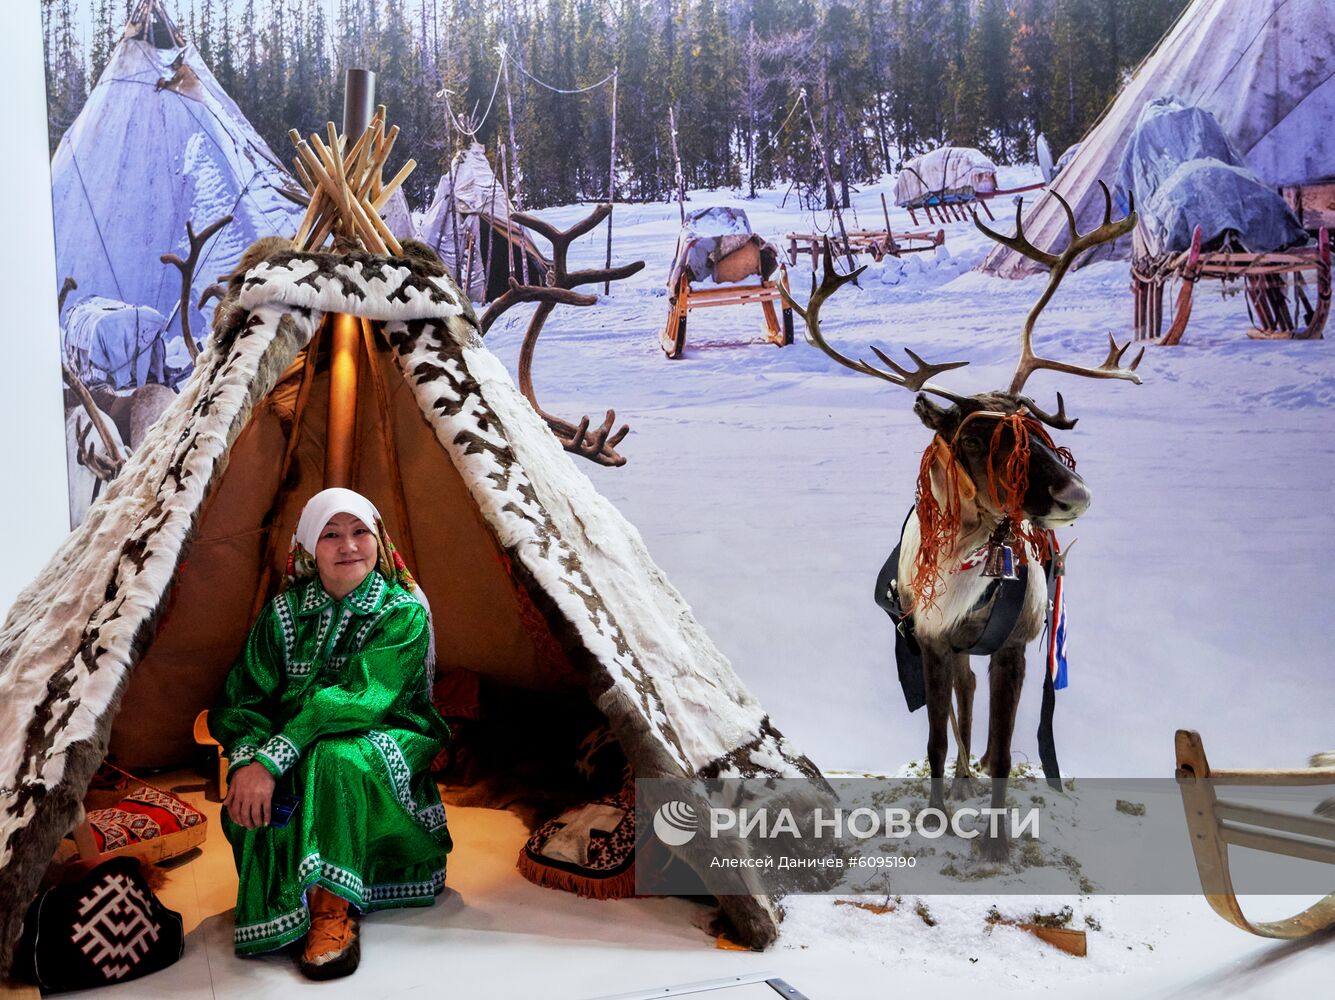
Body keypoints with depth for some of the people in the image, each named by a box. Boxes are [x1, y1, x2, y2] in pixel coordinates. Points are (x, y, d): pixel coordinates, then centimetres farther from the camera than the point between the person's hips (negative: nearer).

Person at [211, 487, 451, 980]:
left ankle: (333, 907, -27)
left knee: (335, 755, -38)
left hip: (380, 744, -3)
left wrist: (272, 759, -35)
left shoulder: (404, 613, -11)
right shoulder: (284, 612, 3)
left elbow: (358, 697, -25)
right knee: (248, 801, -30)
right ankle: (282, 911, -11)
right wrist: (247, 759, -27)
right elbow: (245, 697, -4)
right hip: (300, 757, 3)